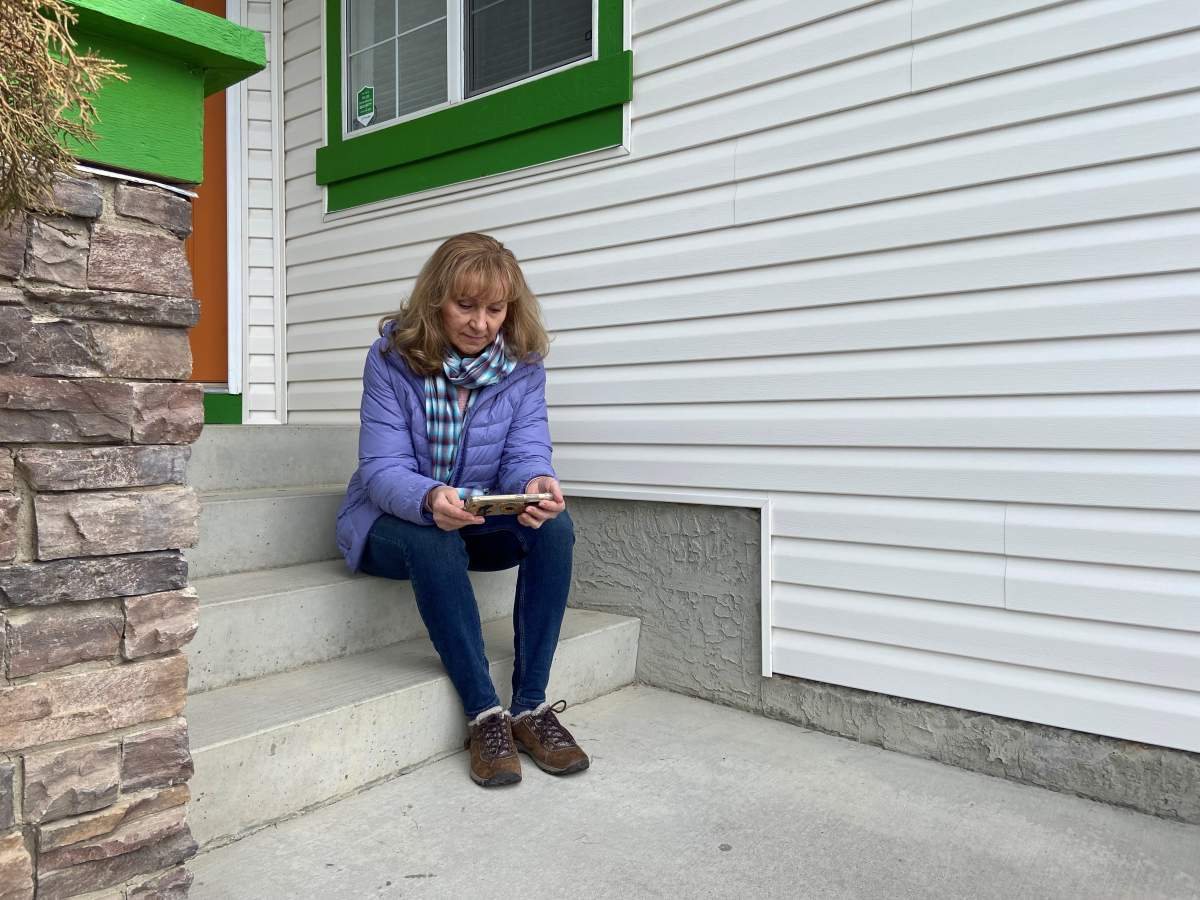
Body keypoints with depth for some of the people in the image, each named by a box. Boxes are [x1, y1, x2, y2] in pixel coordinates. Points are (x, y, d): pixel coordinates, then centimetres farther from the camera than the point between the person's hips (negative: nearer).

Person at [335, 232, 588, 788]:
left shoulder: (522, 363, -5)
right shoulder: (392, 357, -14)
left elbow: (526, 451, -13)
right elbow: (382, 468, -20)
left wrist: (536, 482, -39)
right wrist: (430, 498, -43)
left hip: (480, 523, 3)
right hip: (392, 521, -2)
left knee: (554, 523, -26)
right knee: (430, 539, -37)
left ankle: (531, 706, -21)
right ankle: (485, 715, -28)